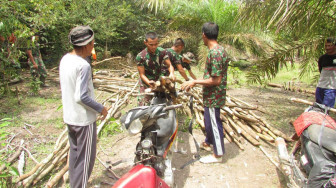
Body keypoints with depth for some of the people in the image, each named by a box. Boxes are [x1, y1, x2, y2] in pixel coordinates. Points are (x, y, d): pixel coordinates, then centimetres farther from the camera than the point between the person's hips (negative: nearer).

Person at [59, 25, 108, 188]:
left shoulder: (65, 59, 3)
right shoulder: (83, 66, -24)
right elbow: (82, 97, -26)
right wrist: (101, 109, -12)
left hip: (69, 116, 9)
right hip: (84, 119, -9)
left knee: (74, 153, 23)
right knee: (86, 158, 7)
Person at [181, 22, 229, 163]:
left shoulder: (214, 53, -24)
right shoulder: (219, 49, 8)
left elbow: (216, 80, -26)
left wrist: (195, 82, -19)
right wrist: (194, 82, 12)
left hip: (213, 96, -10)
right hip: (212, 95, 10)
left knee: (213, 123, 3)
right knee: (209, 120, 24)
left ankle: (217, 154, 19)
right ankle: (208, 143, 45)